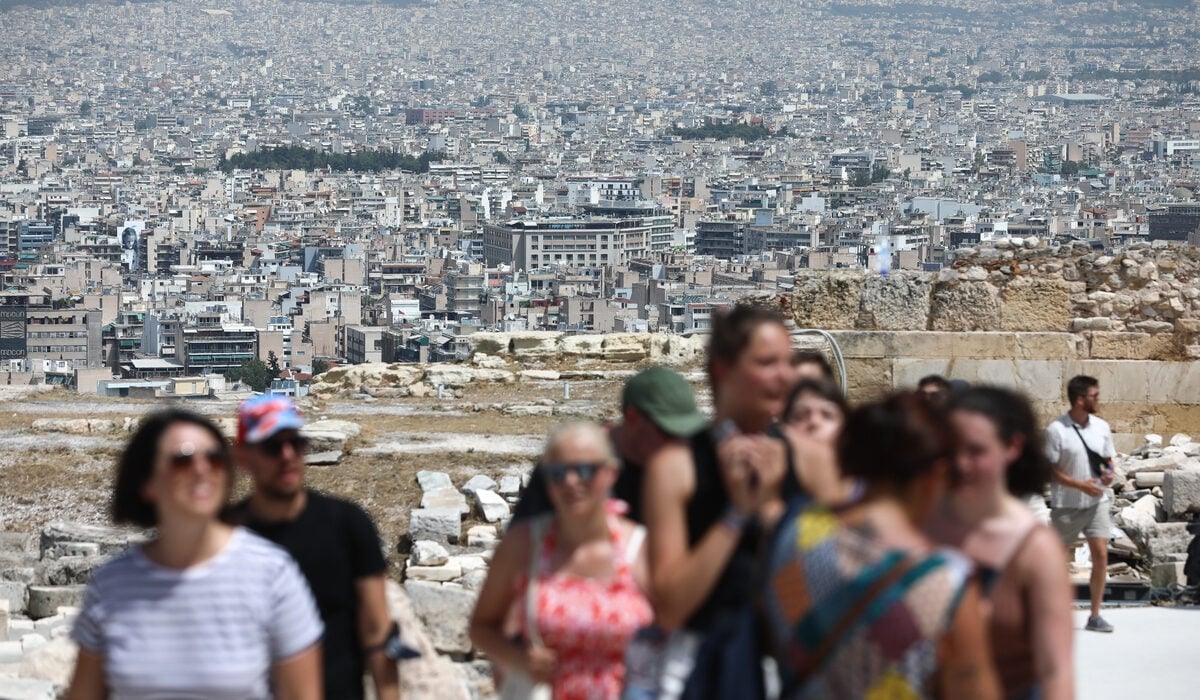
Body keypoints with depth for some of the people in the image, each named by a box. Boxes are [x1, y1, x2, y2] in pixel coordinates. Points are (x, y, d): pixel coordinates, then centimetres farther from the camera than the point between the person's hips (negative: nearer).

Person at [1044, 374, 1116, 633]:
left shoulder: (1101, 427, 4)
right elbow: (1049, 471, -12)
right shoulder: (1057, 431, -13)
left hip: (1096, 503, 4)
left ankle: (1095, 616, 1)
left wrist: (1108, 472, -6)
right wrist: (1080, 485, -19)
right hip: (1066, 506, -4)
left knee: (1100, 554, -5)